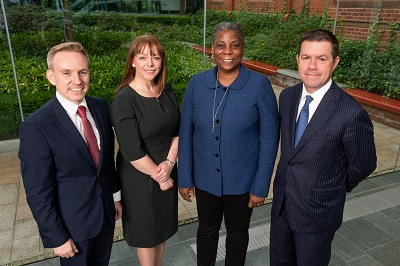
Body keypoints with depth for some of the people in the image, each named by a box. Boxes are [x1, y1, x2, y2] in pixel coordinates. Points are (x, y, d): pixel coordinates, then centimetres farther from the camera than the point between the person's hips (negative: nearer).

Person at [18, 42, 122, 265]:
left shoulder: (101, 107, -5)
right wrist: (56, 238, -12)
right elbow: (38, 193, -18)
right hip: (72, 222, -5)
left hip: (106, 212, 5)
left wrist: (115, 195, 11)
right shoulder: (36, 127, -23)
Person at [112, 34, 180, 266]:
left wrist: (169, 162, -12)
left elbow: (178, 130, 1)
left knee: (163, 226, 24)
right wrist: (158, 175, -13)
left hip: (166, 174, 6)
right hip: (139, 178, -6)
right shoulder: (124, 100, -21)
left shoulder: (167, 91, -3)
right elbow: (132, 152, -22)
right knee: (146, 231, 17)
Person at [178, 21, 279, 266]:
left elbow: (269, 139, -11)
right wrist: (184, 179, 0)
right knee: (207, 229, 24)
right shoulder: (197, 83, -8)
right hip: (204, 179, 2)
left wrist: (261, 187, -9)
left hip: (242, 181, -2)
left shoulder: (260, 85, -16)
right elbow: (186, 134, -2)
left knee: (238, 233, 21)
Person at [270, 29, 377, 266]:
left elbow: (364, 165, -10)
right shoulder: (287, 97, -4)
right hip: (281, 203, 6)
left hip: (318, 212, -5)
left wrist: (335, 190, 4)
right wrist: (289, 177, 11)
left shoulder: (352, 113, -24)